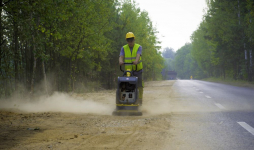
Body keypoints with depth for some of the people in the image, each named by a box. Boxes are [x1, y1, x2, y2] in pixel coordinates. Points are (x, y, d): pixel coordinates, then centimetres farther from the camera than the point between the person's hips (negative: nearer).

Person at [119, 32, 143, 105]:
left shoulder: (139, 47, 0)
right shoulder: (123, 48, 6)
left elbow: (138, 55, -19)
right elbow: (121, 56, -8)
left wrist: (136, 61, -41)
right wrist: (120, 61, -33)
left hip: (138, 70, -1)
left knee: (140, 86, -2)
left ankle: (140, 101, 8)